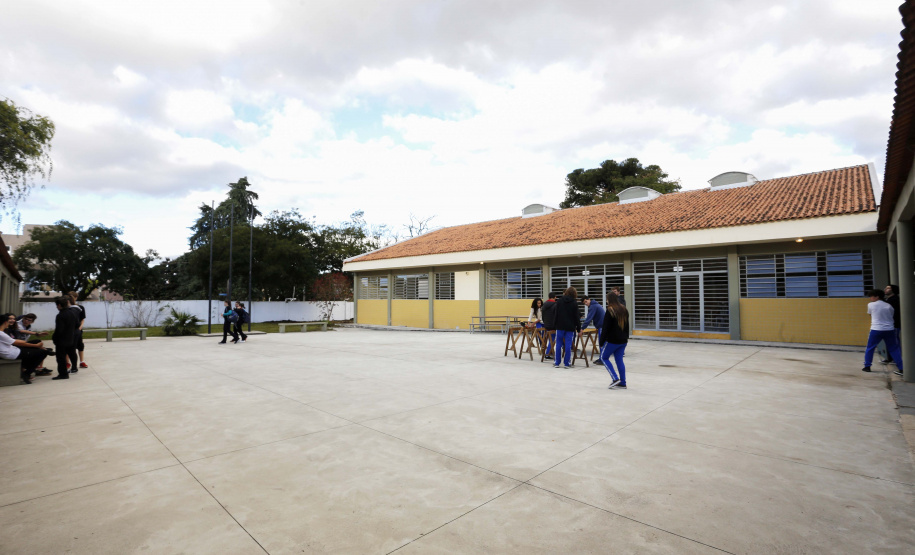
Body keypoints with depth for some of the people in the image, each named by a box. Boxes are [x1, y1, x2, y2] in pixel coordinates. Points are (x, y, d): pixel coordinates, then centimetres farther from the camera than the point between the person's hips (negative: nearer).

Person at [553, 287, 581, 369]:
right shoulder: (574, 303, -4)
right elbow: (576, 317, -4)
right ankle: (567, 363, 5)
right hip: (570, 327, -2)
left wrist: (556, 325, 12)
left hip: (560, 326, 2)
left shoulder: (559, 301, 4)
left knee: (558, 344, 6)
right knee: (568, 345, 1)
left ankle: (556, 363, 10)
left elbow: (556, 314, 6)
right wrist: (579, 328, 3)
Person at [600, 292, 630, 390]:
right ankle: (622, 383, 11)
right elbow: (627, 326, 17)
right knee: (619, 360, 11)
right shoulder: (624, 310, 9)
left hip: (612, 340, -7)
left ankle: (615, 378, -4)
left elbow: (605, 328, -14)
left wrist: (601, 342, -8)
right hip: (623, 340, 7)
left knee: (604, 357, 7)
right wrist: (626, 337, 22)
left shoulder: (610, 311, -14)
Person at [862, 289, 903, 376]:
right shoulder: (888, 306, 6)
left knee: (870, 348, 8)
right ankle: (901, 368, 10)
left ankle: (867, 366, 9)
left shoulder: (871, 305, -4)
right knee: (894, 349, 11)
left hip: (876, 330, -3)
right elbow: (891, 317, 12)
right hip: (889, 330, 4)